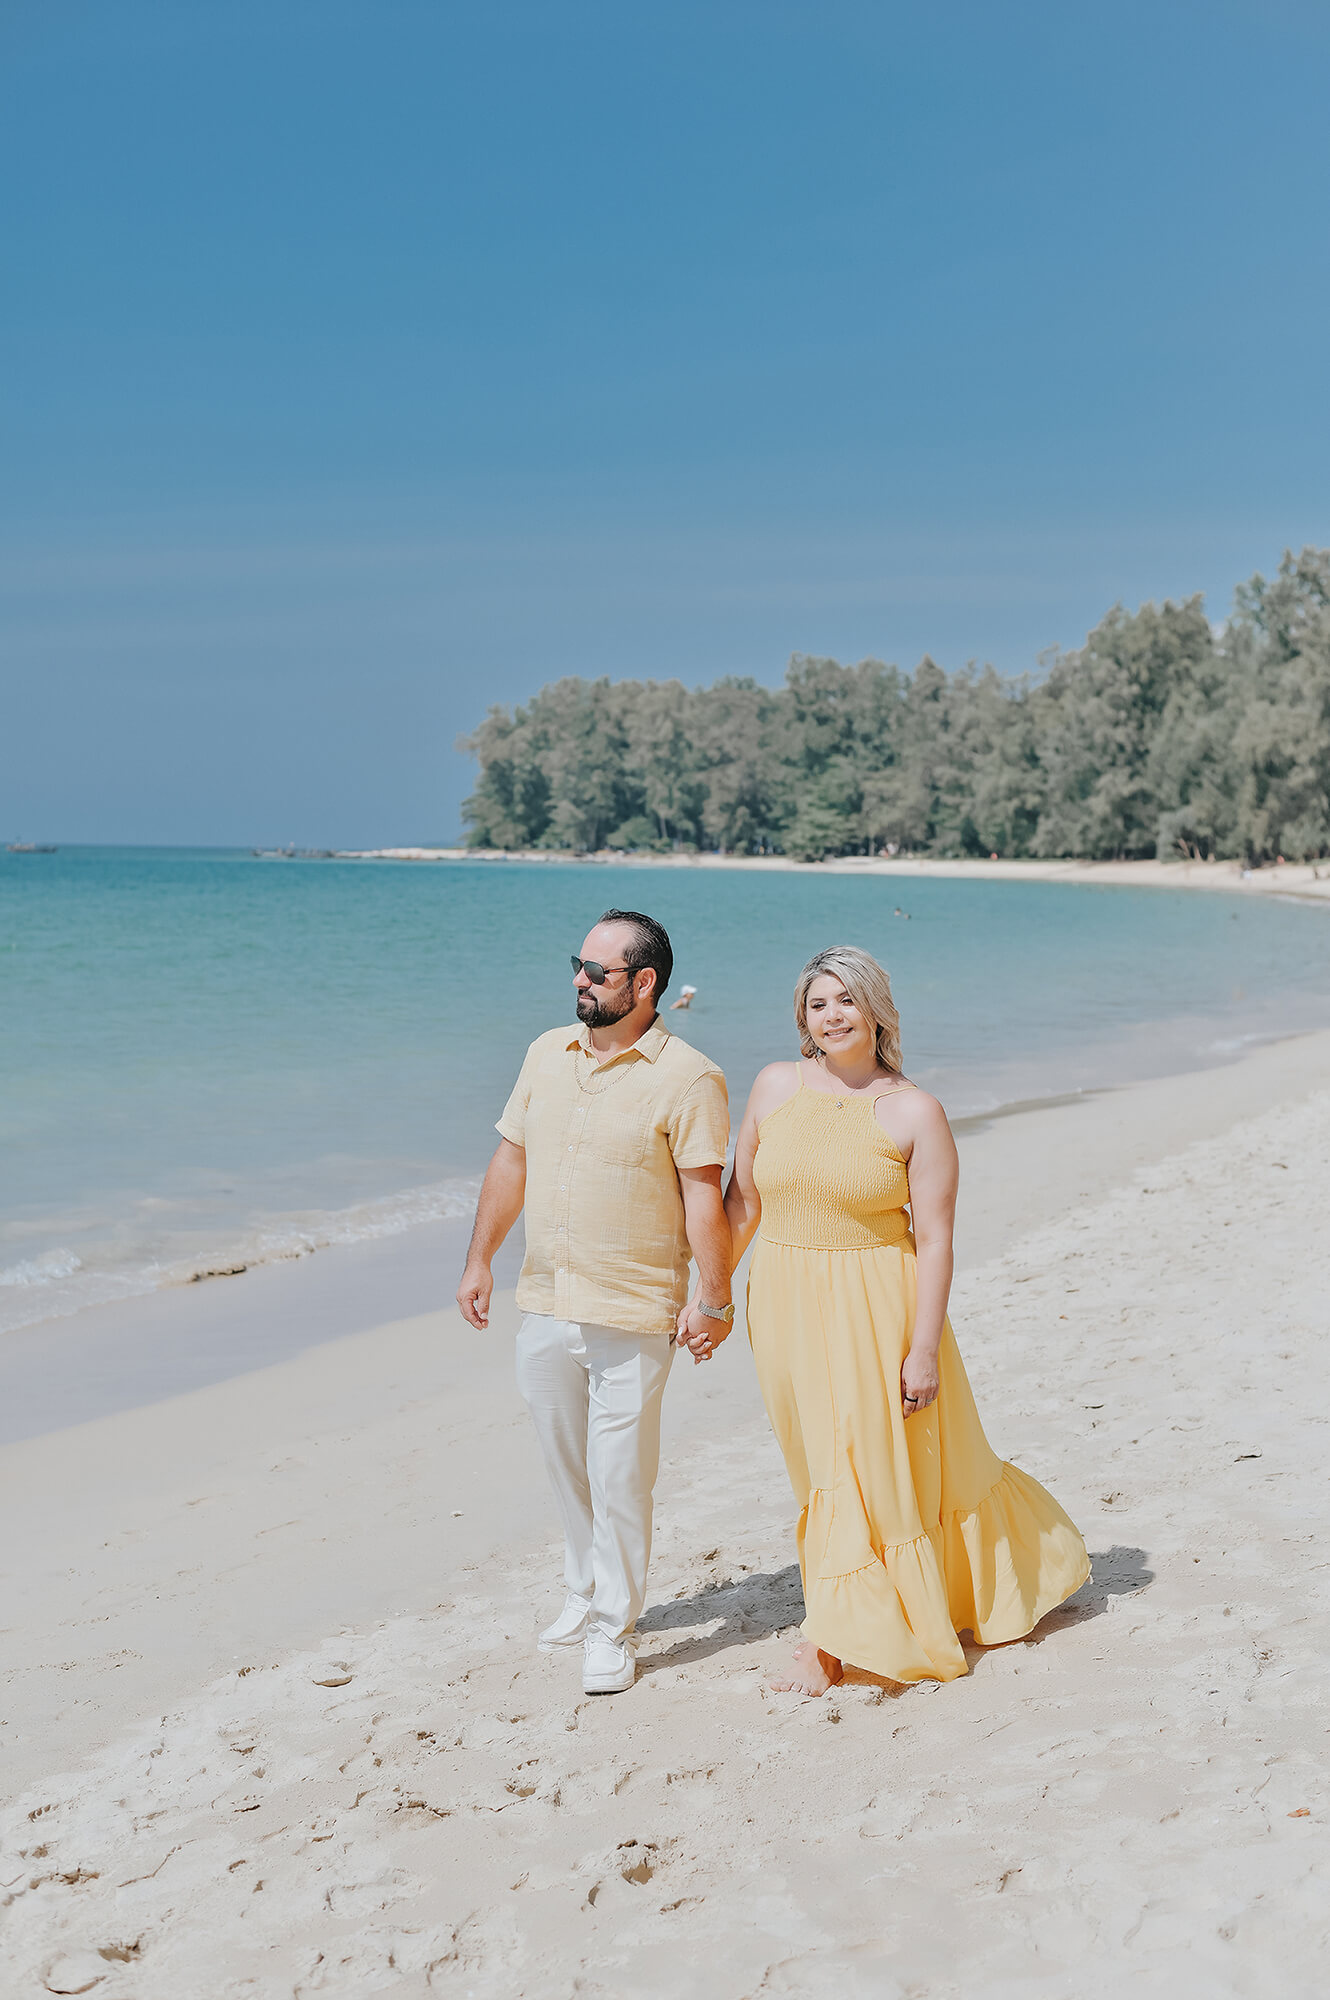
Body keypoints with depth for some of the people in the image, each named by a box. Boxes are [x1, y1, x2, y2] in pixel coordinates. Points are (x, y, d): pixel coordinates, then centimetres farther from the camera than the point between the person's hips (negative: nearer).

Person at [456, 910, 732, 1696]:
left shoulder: (687, 1078, -11)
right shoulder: (548, 1053, 7)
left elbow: (704, 1195, -12)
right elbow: (511, 1160, 13)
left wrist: (713, 1298, -14)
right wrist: (480, 1259, 12)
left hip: (632, 1315, -6)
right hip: (545, 1306, 6)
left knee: (620, 1477, 1)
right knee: (567, 1465, 18)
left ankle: (615, 1629, 15)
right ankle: (587, 1591, 36)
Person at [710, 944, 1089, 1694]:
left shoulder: (915, 1112, -9)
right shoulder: (776, 1086, 1)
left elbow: (936, 1239, -10)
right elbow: (742, 1201, 8)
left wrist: (925, 1347, -14)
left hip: (874, 1308, -4)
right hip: (787, 1304, 4)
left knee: (867, 1462, -3)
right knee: (824, 1465, 13)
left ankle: (830, 1643, 5)